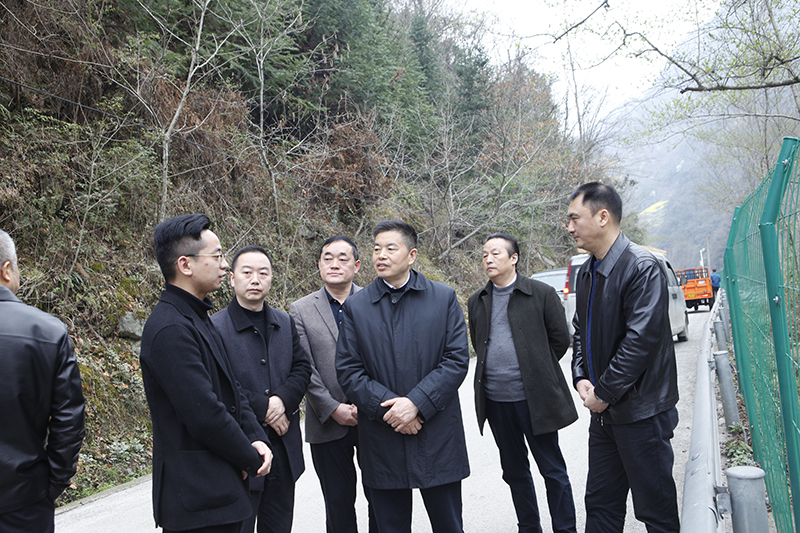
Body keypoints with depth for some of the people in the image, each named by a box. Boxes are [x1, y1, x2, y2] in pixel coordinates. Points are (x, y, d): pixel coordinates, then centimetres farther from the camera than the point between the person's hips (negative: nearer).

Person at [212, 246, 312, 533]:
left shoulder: (285, 323, 9)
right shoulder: (215, 327, -10)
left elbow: (302, 368, 6)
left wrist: (283, 400, -13)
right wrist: (263, 408, -17)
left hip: (284, 448, 6)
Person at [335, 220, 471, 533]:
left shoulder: (444, 298, 1)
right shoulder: (355, 307, 3)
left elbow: (457, 360, -5)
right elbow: (348, 371, -1)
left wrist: (416, 402, -16)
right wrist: (388, 407, -14)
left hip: (438, 439, 0)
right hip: (381, 444, 1)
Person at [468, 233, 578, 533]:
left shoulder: (541, 293, -4)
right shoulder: (477, 302, 9)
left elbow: (560, 339, 1)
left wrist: (536, 370, 5)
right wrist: (494, 371, 10)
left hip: (533, 397, -4)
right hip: (495, 399, 5)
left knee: (553, 470, 5)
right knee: (514, 471, 15)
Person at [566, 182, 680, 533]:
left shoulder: (641, 267, -17)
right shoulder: (586, 273, 11)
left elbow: (641, 338, -23)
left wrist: (603, 392, -18)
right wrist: (581, 378, 1)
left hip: (641, 410, -8)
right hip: (603, 411, 8)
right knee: (601, 505, 16)